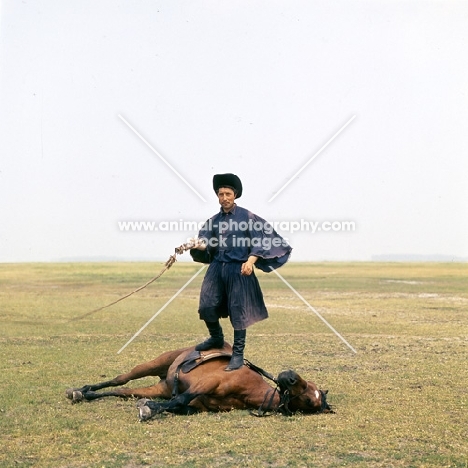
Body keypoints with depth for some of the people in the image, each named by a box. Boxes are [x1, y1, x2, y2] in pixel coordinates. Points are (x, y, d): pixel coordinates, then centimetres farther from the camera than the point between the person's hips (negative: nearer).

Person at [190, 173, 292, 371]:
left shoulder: (247, 217, -2)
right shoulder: (213, 221, 10)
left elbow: (260, 241, -6)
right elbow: (204, 245, 6)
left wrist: (251, 261, -21)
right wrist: (198, 246, -18)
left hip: (239, 271, -4)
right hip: (216, 269, 4)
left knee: (238, 310, -2)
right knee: (206, 307, -2)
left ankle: (238, 353, 6)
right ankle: (216, 338, 25)